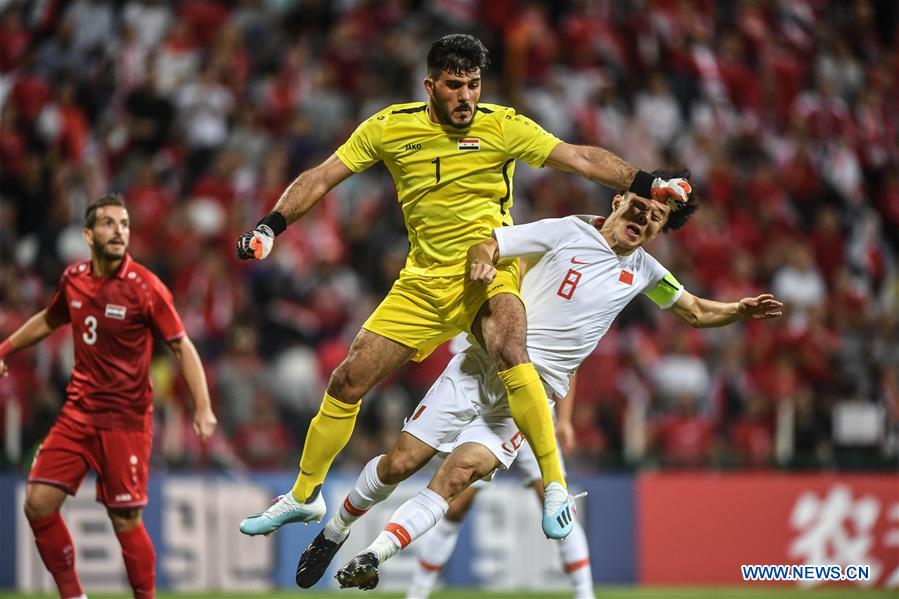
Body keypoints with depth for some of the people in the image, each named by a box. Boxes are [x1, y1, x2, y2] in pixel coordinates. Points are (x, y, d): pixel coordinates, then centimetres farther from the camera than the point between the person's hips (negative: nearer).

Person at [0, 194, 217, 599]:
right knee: (38, 503, -4)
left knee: (125, 521, -5)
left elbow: (182, 347, -9)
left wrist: (202, 408, -18)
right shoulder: (73, 279, 4)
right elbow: (48, 321, 25)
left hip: (126, 420, -5)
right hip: (79, 411, 5)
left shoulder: (145, 287, -11)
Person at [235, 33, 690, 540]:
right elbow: (321, 178, 4)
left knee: (509, 351, -35)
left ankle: (555, 485, -28)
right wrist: (270, 226, -7)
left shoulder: (502, 126, -8)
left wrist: (646, 183, -22)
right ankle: (304, 495, 24)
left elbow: (581, 158, -11)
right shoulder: (390, 128, -1)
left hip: (490, 272, -3)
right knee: (346, 384, 2)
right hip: (423, 283, 3)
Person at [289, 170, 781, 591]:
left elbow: (696, 311, 26)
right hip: (479, 368, -2)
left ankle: (372, 558, -26)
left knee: (458, 474, -21)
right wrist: (481, 260, -25)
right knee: (400, 462, -6)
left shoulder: (644, 271, 11)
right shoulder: (569, 232, -1)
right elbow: (485, 243, -2)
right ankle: (334, 531, 19)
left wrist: (739, 310, 8)